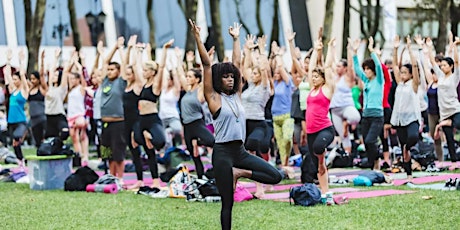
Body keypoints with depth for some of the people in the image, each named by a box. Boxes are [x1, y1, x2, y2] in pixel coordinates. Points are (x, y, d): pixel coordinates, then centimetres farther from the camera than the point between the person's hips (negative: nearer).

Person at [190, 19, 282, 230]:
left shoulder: (236, 95, 12)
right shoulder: (214, 98, -3)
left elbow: (237, 63, 18)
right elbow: (207, 65, -8)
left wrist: (236, 39, 22)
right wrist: (198, 38, -12)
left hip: (241, 151, 6)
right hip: (223, 153, -6)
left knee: (275, 176, -7)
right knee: (228, 202, -3)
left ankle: (239, 173, 6)